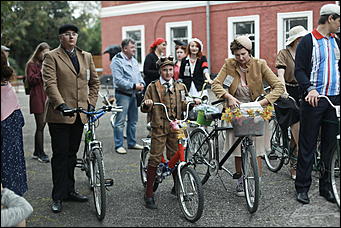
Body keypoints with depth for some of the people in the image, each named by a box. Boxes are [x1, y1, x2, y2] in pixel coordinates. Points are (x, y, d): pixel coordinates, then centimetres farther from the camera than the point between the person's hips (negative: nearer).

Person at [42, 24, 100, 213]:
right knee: (60, 155, -1)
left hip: (80, 113, 5)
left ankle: (69, 190, 25)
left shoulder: (86, 57, 13)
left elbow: (94, 82, 18)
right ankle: (58, 197, 8)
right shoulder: (51, 57, -3)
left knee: (72, 153, 13)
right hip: (59, 113, -5)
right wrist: (61, 105, -26)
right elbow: (50, 83, -13)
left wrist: (91, 103, 6)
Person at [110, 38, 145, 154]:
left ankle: (132, 142, 26)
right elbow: (119, 80, -18)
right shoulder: (117, 61, -11)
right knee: (120, 121, -4)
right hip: (122, 94, -8)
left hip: (133, 94, 8)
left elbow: (138, 74, 23)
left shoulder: (134, 60, 15)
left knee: (133, 120, 14)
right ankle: (119, 145, 3)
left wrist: (141, 83, 2)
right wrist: (133, 86, -20)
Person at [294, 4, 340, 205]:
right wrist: (310, 89, -23)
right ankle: (302, 187, 8)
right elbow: (299, 70, -9)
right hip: (314, 99, -6)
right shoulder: (308, 42, -3)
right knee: (308, 145, 0)